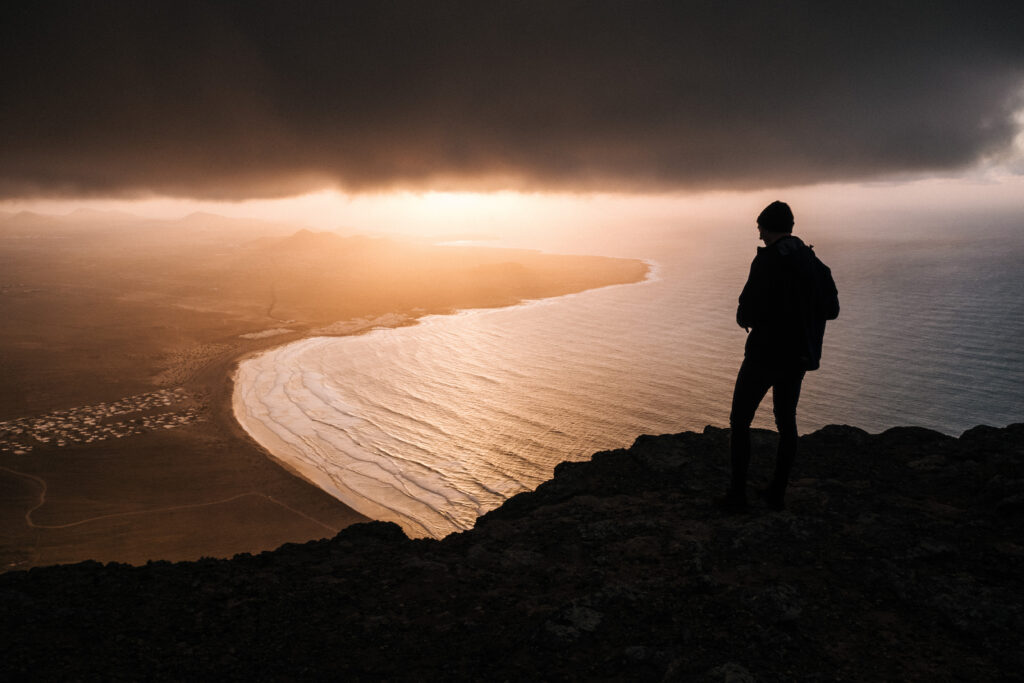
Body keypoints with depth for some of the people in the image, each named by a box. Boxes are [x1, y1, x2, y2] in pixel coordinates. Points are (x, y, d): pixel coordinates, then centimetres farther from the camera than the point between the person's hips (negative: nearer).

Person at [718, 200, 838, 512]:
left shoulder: (768, 261, -16)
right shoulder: (812, 262, 6)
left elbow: (749, 310, -21)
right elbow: (831, 309, 13)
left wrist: (743, 317, 1)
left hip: (765, 353, -6)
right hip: (799, 356, 7)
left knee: (740, 421, 6)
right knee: (786, 421, 18)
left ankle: (737, 494, 7)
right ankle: (777, 492, 21)